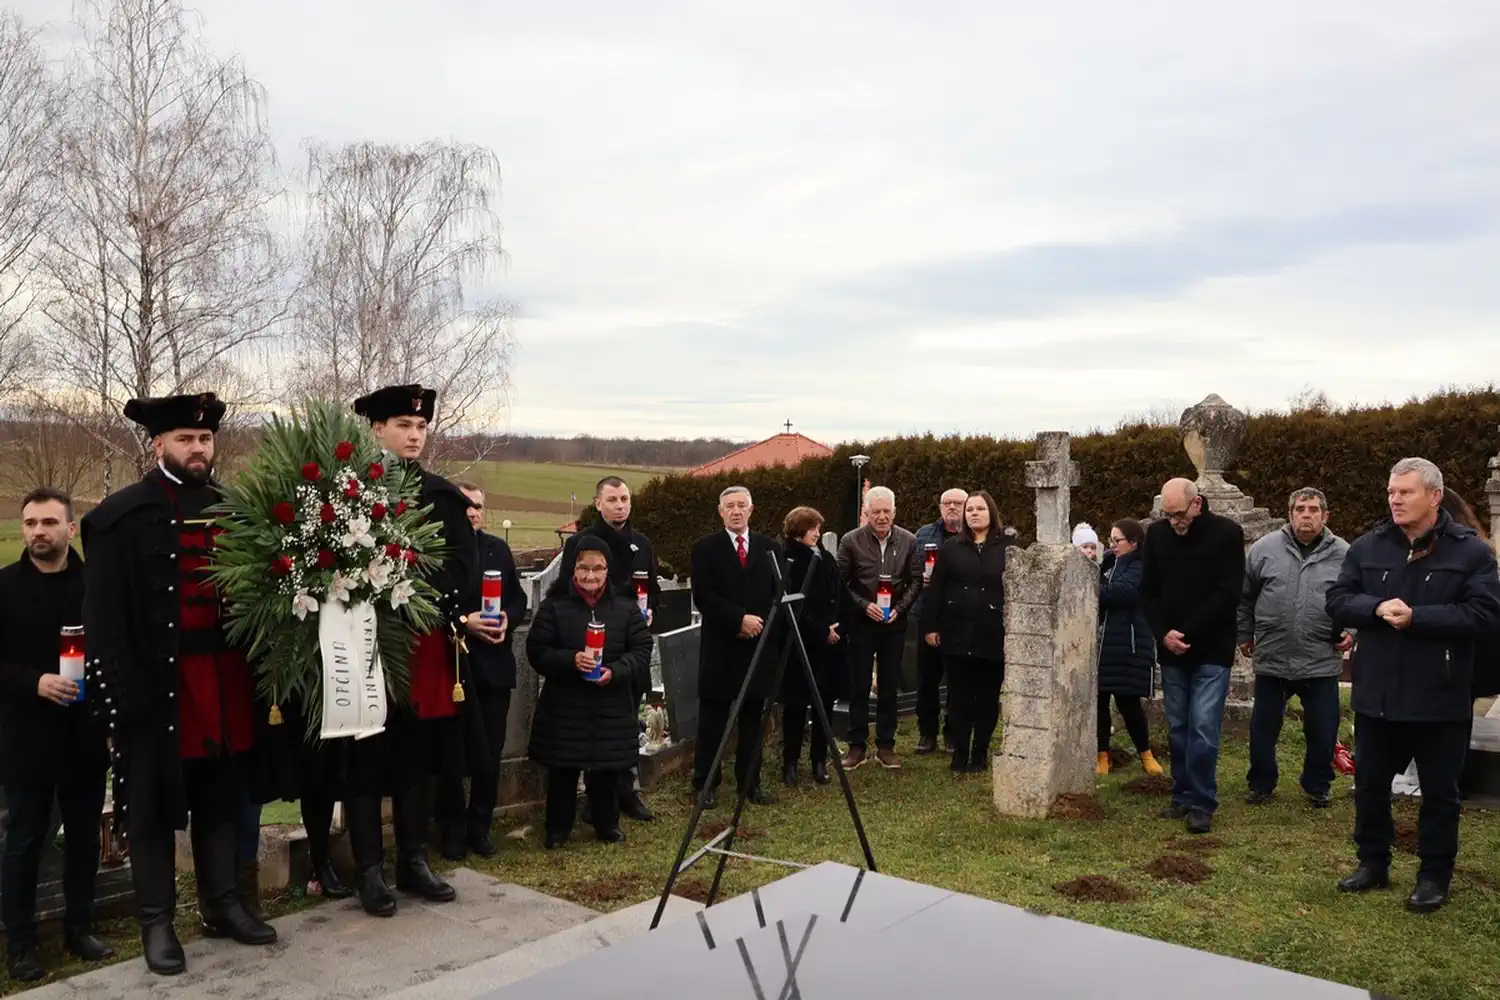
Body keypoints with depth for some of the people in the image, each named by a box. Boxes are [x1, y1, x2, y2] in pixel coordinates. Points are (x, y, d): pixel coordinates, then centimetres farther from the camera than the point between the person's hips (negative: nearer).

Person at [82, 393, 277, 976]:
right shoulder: (121, 516, -4)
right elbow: (104, 615, -8)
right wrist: (122, 693, -14)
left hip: (227, 680, 4)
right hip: (159, 683, -4)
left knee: (221, 799, 14)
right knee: (154, 808, 8)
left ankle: (221, 906, 27)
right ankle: (156, 922, 20)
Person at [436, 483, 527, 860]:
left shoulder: (498, 548, 11)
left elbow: (518, 598, 13)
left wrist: (508, 618, -7)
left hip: (494, 665, 4)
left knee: (490, 751, 8)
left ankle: (480, 827, 21)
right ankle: (452, 831, 16)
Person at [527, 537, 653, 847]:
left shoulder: (626, 607, 1)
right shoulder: (554, 606, -3)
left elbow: (642, 651, -1)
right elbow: (536, 651, -6)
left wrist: (615, 672, -18)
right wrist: (571, 659, -23)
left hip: (612, 707, 1)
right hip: (564, 706, -1)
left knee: (607, 768, 10)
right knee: (562, 769, 7)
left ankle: (608, 824, 28)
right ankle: (557, 828, 23)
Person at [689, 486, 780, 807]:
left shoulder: (768, 548, 10)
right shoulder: (705, 548, 0)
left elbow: (779, 593, 7)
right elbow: (703, 597, -9)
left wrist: (759, 623, -8)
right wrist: (739, 619, -16)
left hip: (759, 644, 3)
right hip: (720, 647, -3)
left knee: (753, 717, 8)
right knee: (712, 718, 3)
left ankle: (750, 781, 18)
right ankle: (704, 783, 11)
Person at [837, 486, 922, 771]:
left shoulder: (908, 541, 0)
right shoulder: (851, 541, -6)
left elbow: (916, 581, 3)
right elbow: (841, 583, -4)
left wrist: (900, 608, -10)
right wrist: (864, 605, -14)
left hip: (894, 624, 2)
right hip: (861, 623, -2)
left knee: (889, 687, 8)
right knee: (859, 687, 4)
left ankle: (886, 745, 18)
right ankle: (857, 745, 14)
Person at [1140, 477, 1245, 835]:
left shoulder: (1227, 533, -8)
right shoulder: (1156, 534, 3)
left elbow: (1227, 594, -12)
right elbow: (1148, 591, 5)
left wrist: (1188, 634, -15)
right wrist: (1163, 634, -10)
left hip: (1211, 651, -4)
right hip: (1171, 651, 4)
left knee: (1203, 728, -7)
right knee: (1178, 728, 9)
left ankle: (1202, 803, 3)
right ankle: (1183, 796, 20)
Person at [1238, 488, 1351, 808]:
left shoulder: (1343, 554, -1)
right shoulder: (1264, 549, -1)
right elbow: (1244, 596, 8)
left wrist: (1352, 631, -3)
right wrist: (1244, 634, 10)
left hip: (1322, 661, 0)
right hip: (1271, 658, 0)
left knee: (1323, 731, 9)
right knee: (1263, 727, 10)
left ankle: (1317, 785, 30)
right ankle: (1261, 784, 26)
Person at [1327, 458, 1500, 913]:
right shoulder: (1367, 547, 4)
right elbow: (1337, 601, 1)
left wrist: (1416, 617, -23)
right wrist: (1377, 608, -19)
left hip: (1440, 699, -3)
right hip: (1377, 695, 4)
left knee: (1439, 793, 10)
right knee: (1370, 785, 14)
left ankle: (1434, 876, 25)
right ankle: (1373, 863, 31)